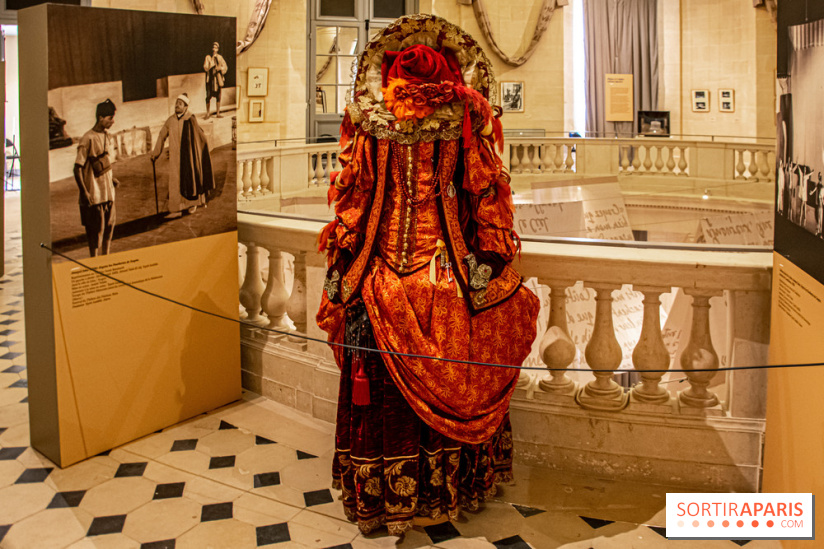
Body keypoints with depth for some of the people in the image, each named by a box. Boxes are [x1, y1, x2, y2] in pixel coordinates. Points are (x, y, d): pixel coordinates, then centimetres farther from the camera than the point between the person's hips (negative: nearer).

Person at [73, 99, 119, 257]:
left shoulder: (104, 135, 8)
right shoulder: (88, 139, -17)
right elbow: (78, 168, -17)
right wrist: (84, 193, -20)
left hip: (107, 191, 8)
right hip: (94, 194, -8)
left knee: (109, 226, 14)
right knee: (96, 230, 0)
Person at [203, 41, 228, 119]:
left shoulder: (220, 57, 10)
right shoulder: (208, 57, 3)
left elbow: (225, 67, 7)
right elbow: (205, 67, -7)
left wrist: (220, 68, -14)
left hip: (218, 78, 3)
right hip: (210, 78, -3)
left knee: (218, 96, 4)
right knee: (209, 96, -7)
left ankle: (218, 113, 10)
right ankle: (207, 113, 0)